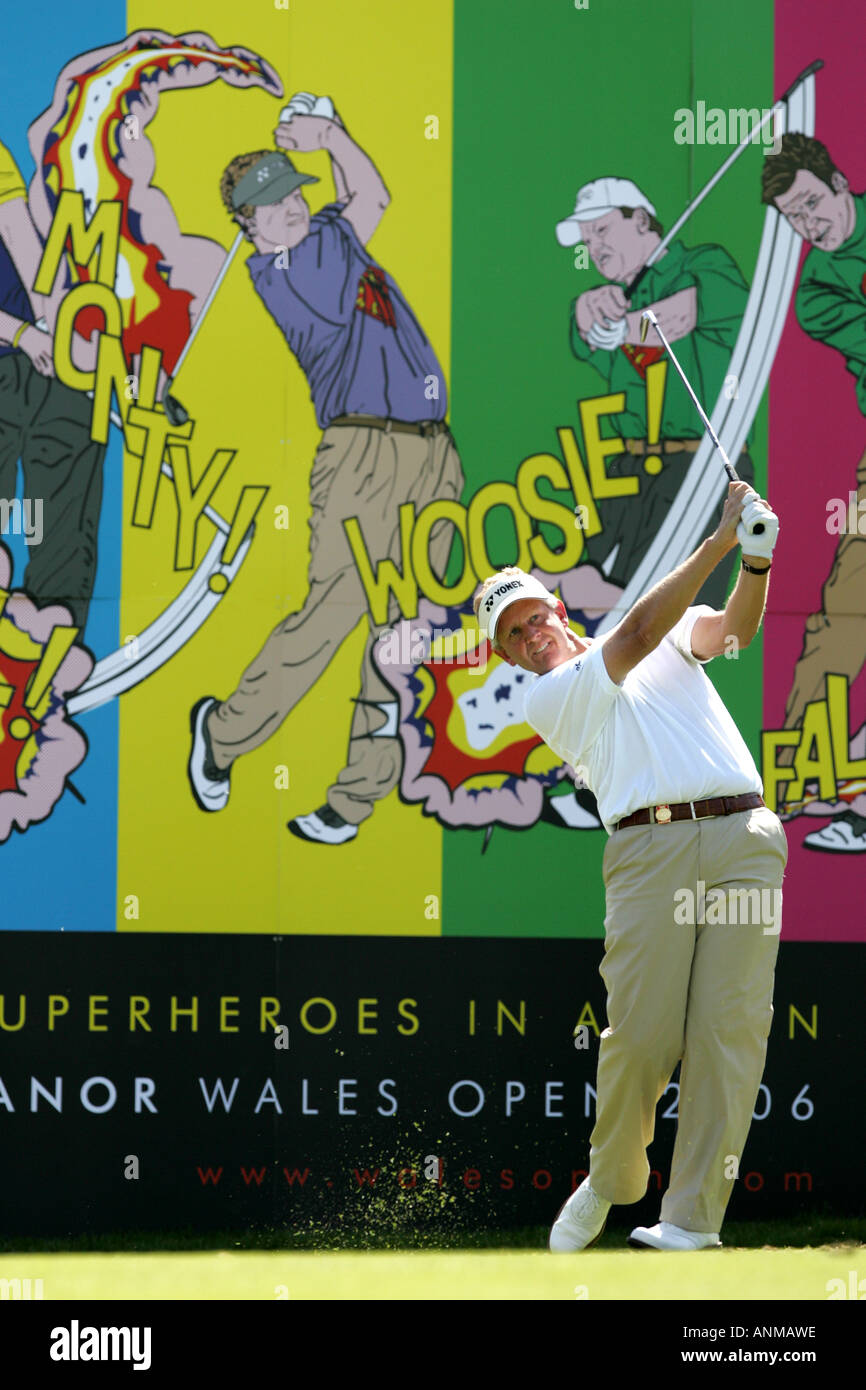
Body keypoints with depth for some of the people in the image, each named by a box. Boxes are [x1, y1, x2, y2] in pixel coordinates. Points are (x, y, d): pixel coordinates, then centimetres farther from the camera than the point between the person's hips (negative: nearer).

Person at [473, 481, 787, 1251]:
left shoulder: (672, 639, 25)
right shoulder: (548, 698, 12)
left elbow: (733, 627, 5)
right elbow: (638, 634, -1)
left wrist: (757, 563, -17)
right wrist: (718, 542, -6)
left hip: (745, 835, 2)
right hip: (649, 845, -2)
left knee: (729, 1030, -8)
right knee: (641, 1034, -10)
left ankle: (693, 1217, -7)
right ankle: (612, 1179, 15)